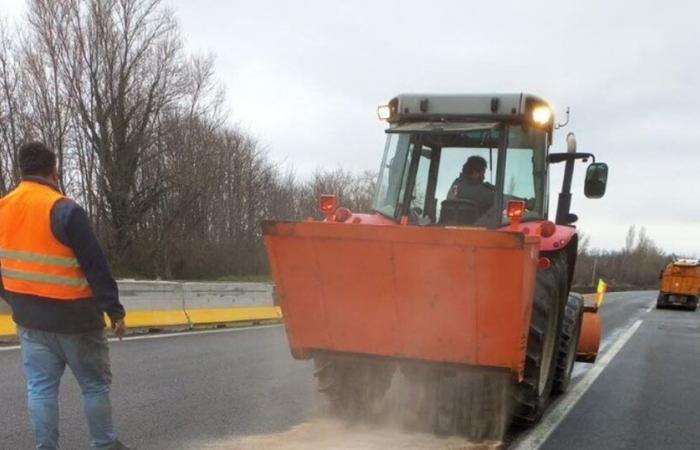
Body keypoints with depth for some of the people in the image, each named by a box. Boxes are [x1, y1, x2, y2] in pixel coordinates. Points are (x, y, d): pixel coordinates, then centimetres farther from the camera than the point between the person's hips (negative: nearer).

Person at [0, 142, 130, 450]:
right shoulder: (64, 210, -17)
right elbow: (96, 266, -16)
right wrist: (115, 310, -9)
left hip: (29, 319, 6)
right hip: (73, 318, -5)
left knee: (40, 388, 10)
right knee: (95, 385, 8)